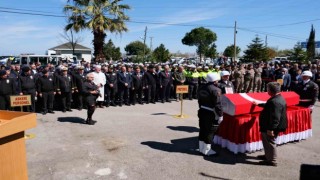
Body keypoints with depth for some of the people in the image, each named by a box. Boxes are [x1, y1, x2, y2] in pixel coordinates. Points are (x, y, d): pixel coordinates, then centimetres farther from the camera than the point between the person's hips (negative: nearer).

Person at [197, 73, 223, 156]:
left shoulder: (202, 88, 9)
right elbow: (217, 104, -19)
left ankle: (201, 148, 27)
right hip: (209, 113, -8)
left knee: (202, 129, 16)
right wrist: (220, 115, -13)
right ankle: (207, 150, 11)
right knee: (209, 131, 2)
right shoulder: (215, 90, -16)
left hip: (202, 111, 8)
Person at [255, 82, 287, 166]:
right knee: (267, 142, 24)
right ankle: (268, 155, 40)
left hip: (271, 127, -10)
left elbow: (275, 118, -31)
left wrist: (270, 129, -26)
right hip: (272, 126, 10)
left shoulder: (275, 102, -30)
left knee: (270, 142, 5)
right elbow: (268, 105, 25)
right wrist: (259, 104, 34)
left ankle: (272, 161, 20)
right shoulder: (278, 98, 5)